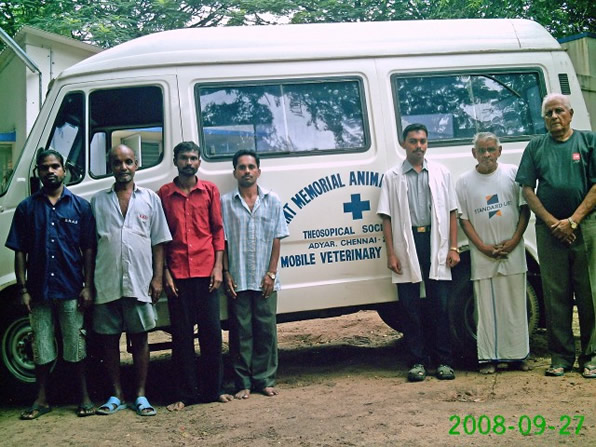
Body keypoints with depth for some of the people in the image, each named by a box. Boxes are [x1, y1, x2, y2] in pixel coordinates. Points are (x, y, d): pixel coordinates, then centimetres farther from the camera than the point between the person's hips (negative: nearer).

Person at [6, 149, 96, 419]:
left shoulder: (80, 206, 3)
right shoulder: (27, 208, 5)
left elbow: (88, 250, 2)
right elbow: (20, 252, 4)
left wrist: (88, 286, -4)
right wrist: (23, 289, -3)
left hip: (71, 289, -1)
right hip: (39, 290, 1)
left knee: (75, 346, 7)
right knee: (41, 347, 9)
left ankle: (84, 396, 19)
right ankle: (41, 400, 21)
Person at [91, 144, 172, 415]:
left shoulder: (150, 199, 8)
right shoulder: (98, 202, 9)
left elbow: (158, 241, 7)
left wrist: (157, 277, -2)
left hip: (139, 281, -1)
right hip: (106, 282, 1)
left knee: (139, 337, 5)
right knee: (109, 339, 6)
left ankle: (141, 395, 14)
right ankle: (116, 395, 17)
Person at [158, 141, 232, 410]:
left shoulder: (210, 190, 7)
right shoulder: (164, 194, 6)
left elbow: (218, 231, 6)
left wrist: (218, 267, -3)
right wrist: (164, 272, 0)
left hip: (206, 272, 0)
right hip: (177, 274, 0)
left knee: (211, 331, 4)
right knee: (181, 335, 5)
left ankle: (214, 390, 16)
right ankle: (185, 394, 13)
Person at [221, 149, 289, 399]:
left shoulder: (272, 201, 7)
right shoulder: (225, 203, 4)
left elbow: (276, 240, 5)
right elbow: (221, 240, 4)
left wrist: (271, 273, -2)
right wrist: (226, 273, -4)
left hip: (265, 279, 1)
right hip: (237, 280, -1)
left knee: (266, 330, 4)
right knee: (241, 332, 4)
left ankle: (264, 380, 15)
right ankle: (243, 383, 11)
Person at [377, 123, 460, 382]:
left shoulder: (441, 174, 11)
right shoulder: (392, 177, 6)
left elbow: (452, 212, 9)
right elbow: (386, 217, 2)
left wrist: (453, 247, 0)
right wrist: (391, 253, -5)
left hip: (436, 244, 1)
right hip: (407, 243, -1)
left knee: (439, 306, 3)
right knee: (410, 307, 3)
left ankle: (443, 361, 10)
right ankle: (417, 361, 11)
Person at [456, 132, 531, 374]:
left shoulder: (513, 173, 3)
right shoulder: (465, 182, 2)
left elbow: (525, 208, 4)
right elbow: (463, 218, 2)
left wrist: (514, 241, -7)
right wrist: (483, 247, -8)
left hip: (513, 252, 1)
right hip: (482, 255, -1)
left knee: (515, 305, 7)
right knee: (487, 307, 2)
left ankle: (517, 355, 16)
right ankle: (488, 358, 8)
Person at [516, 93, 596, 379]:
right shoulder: (536, 147, 12)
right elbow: (527, 189, 6)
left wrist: (572, 221, -9)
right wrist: (552, 222, -5)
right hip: (549, 229, 2)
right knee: (555, 295, 3)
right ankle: (561, 357, 11)